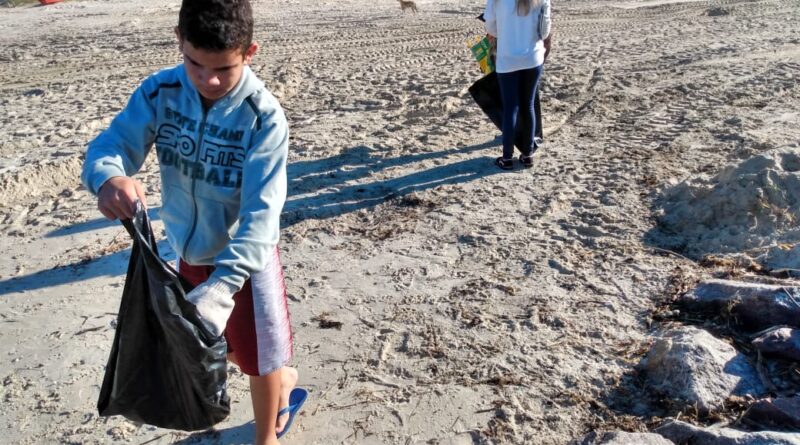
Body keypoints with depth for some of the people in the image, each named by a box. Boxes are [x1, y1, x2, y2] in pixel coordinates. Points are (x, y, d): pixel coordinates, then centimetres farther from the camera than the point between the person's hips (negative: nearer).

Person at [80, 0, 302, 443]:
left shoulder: (264, 117, -26)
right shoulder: (158, 93, -13)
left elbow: (260, 216, -30)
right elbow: (110, 144, -16)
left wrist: (220, 289, -42)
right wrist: (109, 177, -42)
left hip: (246, 259, -5)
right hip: (189, 256, 5)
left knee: (258, 359, 14)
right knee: (219, 347, 27)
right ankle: (283, 378, 57)